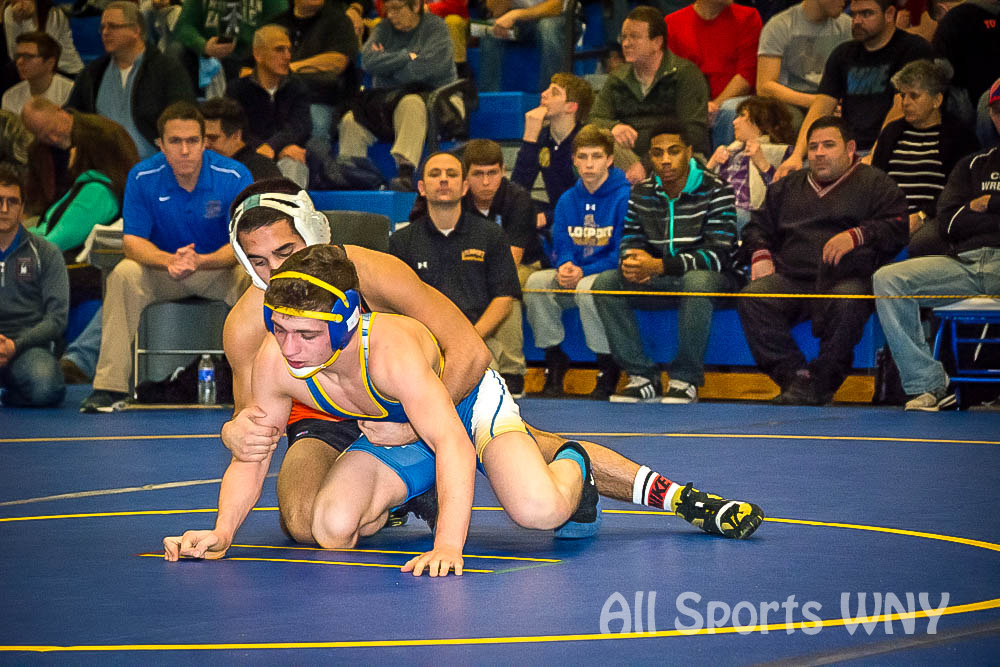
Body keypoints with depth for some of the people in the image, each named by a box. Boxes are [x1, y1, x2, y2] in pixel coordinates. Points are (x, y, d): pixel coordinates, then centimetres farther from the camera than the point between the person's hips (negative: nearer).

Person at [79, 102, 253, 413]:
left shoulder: (235, 176, -17)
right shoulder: (142, 178, -13)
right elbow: (132, 240, -12)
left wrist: (200, 261, -39)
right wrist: (169, 260, -35)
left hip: (220, 267, -1)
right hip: (163, 269, 1)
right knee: (123, 275, -28)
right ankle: (110, 387, -28)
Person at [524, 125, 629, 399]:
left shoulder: (624, 197, -10)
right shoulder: (568, 200, 10)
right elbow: (562, 246, 10)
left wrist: (584, 272, -24)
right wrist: (565, 267, -15)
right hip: (574, 275, 6)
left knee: (588, 287, -37)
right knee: (536, 282, -21)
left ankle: (608, 372, -22)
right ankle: (554, 363, -12)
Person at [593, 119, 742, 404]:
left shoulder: (715, 190, -11)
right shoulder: (641, 193, 6)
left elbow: (718, 254, -21)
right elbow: (629, 244, 5)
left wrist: (659, 265, -32)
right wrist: (630, 264, -24)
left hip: (711, 279, -5)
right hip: (657, 284, 5)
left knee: (696, 281, -40)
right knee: (605, 282, -18)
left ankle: (686, 380, -26)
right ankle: (642, 377, -17)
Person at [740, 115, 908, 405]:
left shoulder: (874, 183, 15)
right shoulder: (787, 187, 30)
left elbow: (896, 228, 1)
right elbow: (758, 226, 33)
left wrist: (856, 236, -17)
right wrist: (760, 255, 11)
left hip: (849, 279, -4)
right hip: (791, 279, 4)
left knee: (847, 303, -39)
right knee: (752, 298, -27)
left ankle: (822, 380, -25)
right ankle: (793, 375, -29)